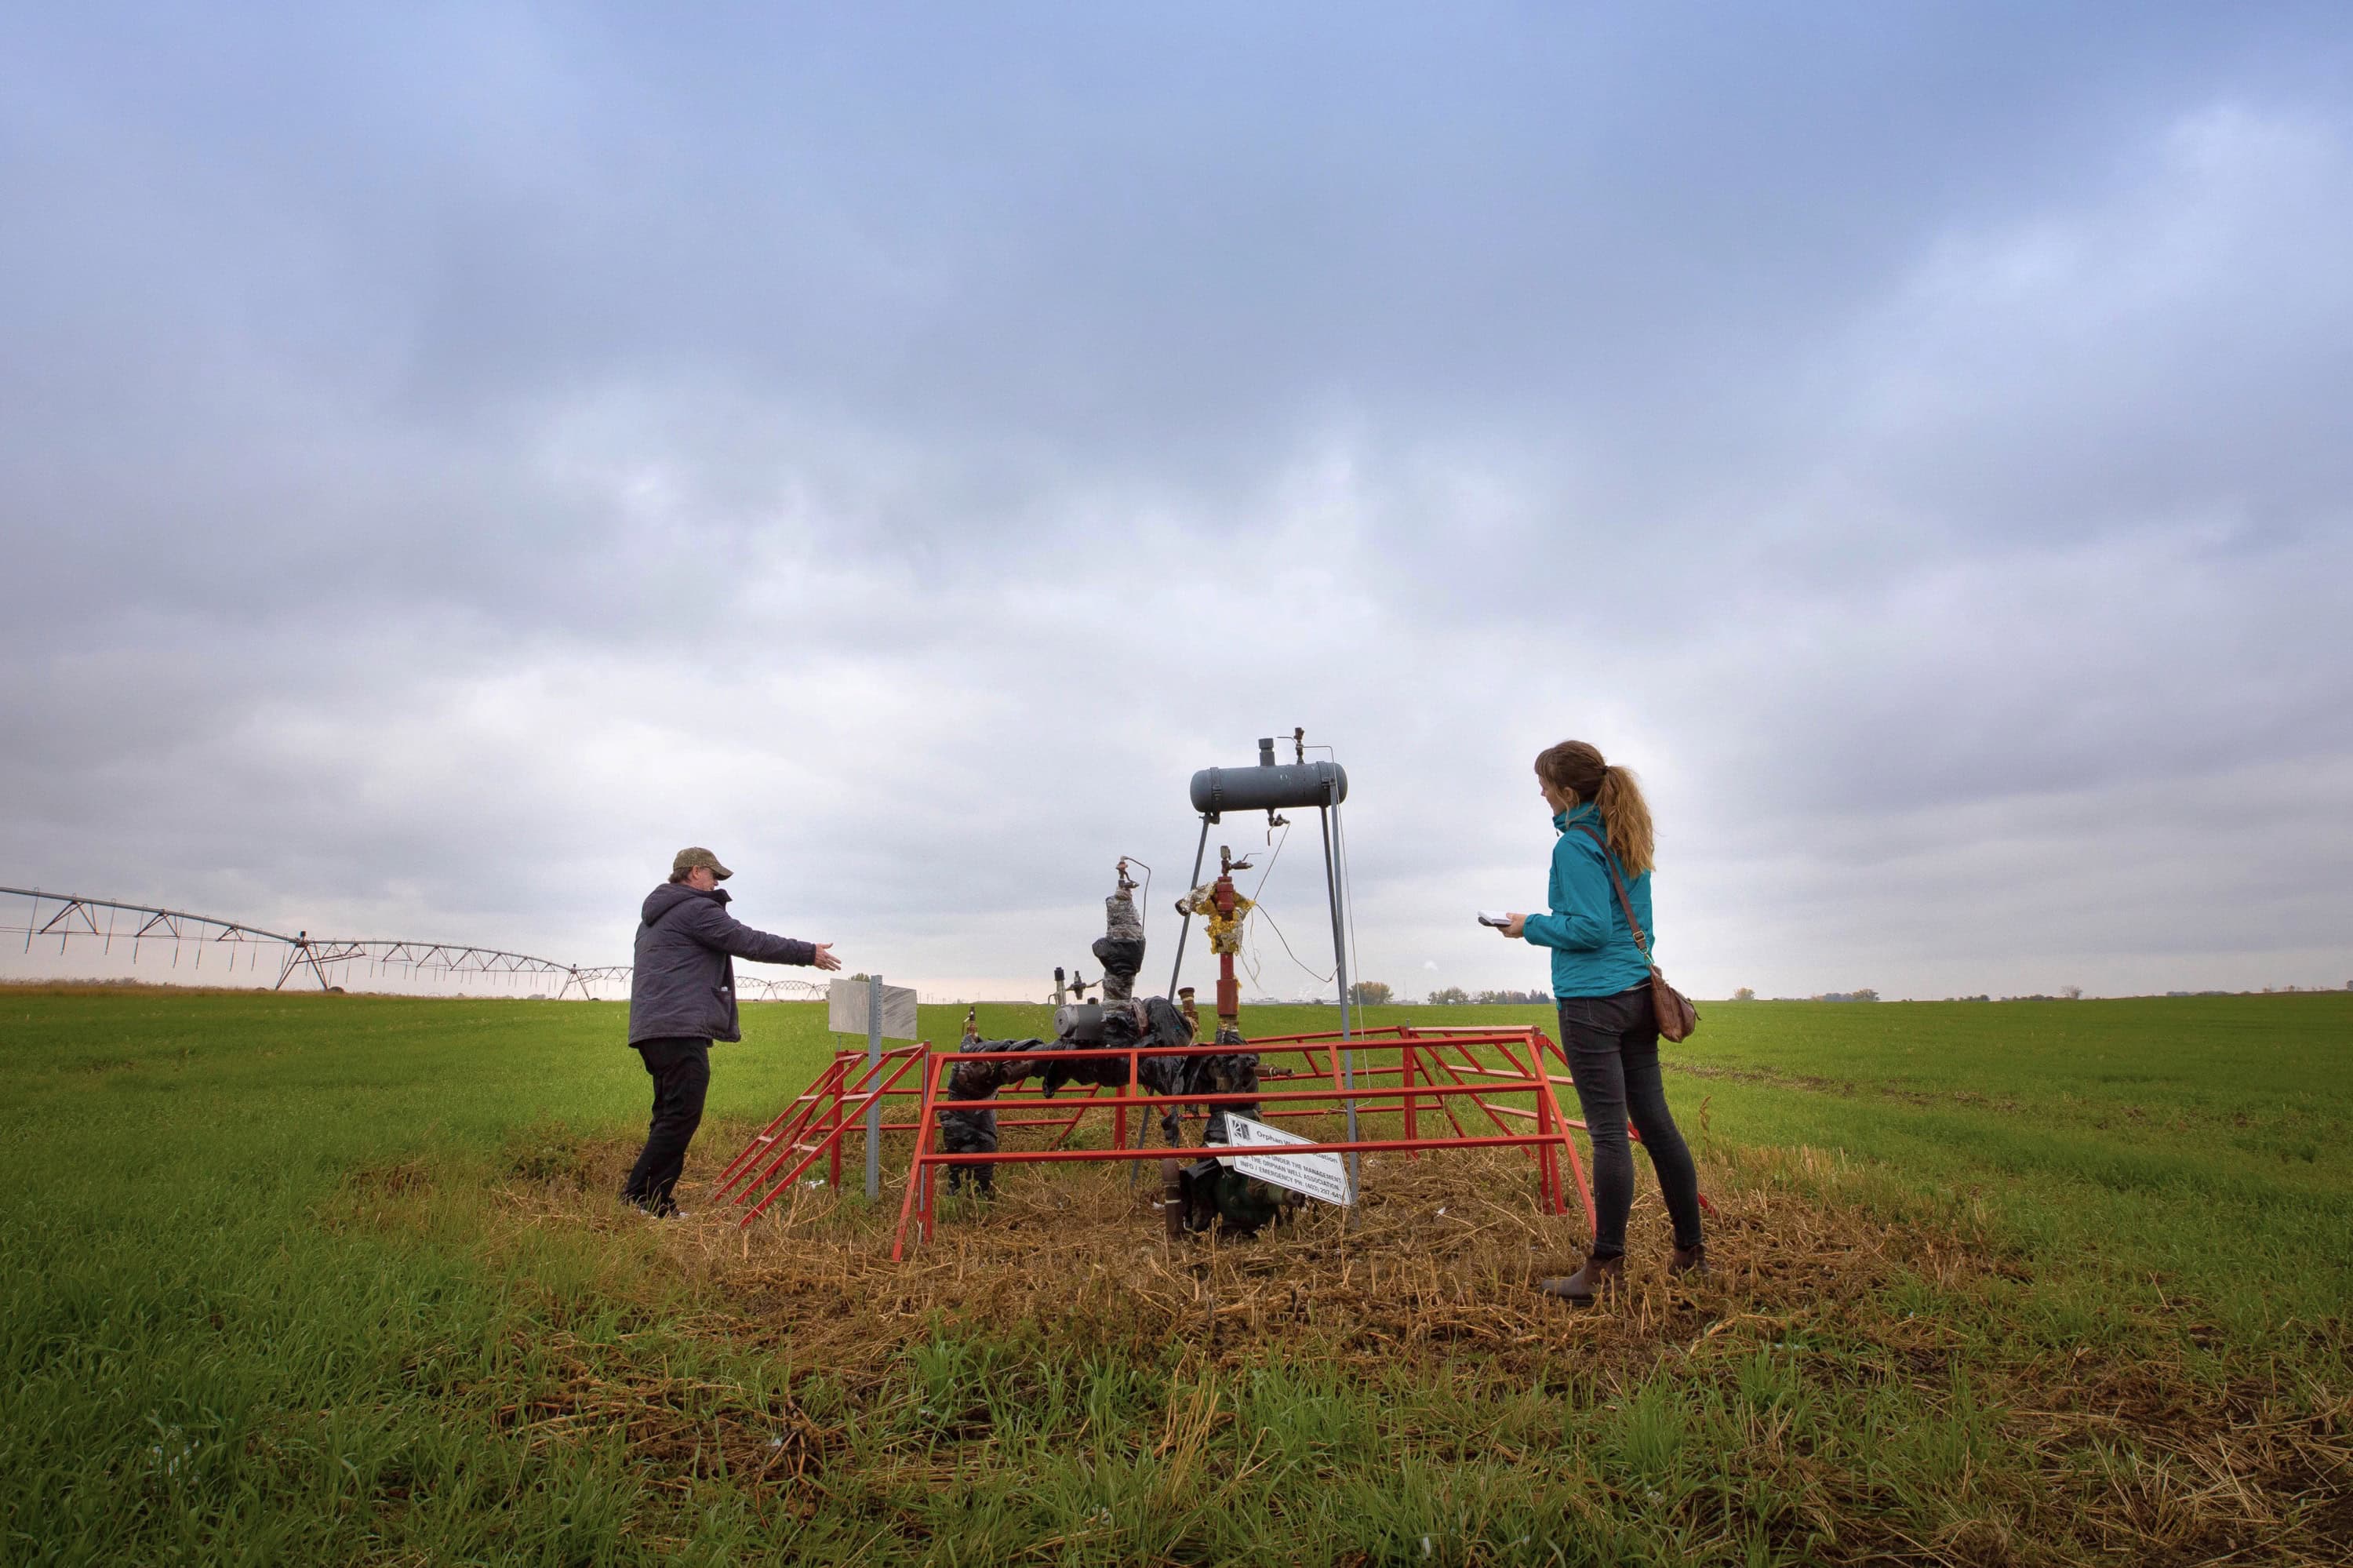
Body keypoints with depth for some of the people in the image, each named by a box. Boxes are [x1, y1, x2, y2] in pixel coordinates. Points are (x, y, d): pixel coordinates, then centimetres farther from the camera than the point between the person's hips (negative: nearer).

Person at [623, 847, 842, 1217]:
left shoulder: (653, 916, 25)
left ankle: (657, 1204, 11)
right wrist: (809, 953, -3)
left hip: (651, 1027, 11)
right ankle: (640, 1197, -12)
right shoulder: (696, 909, -7)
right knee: (681, 1115, -11)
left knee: (669, 1115, 11)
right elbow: (750, 942, -10)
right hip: (681, 1029, -11)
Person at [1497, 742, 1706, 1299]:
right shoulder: (1629, 838, 14)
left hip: (1593, 1001, -9)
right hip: (1638, 994, 9)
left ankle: (1606, 1268, 3)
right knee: (1655, 1121, 13)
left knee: (1609, 1131, -4)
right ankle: (1690, 1252, 22)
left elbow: (1589, 929, -16)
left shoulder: (1575, 845, -13)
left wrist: (1532, 927, -4)